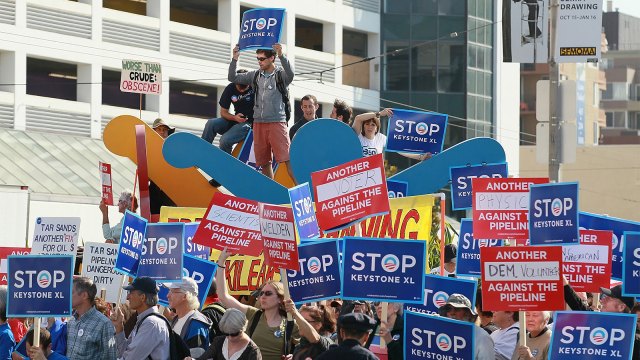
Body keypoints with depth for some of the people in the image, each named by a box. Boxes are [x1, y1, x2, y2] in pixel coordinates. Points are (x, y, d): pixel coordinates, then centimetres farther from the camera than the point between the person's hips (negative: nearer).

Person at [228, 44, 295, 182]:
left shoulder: (280, 74, -1)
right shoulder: (255, 75, 12)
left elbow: (290, 74, -23)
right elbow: (233, 78, 13)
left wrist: (281, 56, -36)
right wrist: (235, 59, -1)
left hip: (277, 122, -5)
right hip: (258, 122, 5)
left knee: (287, 158, -14)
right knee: (264, 162, 8)